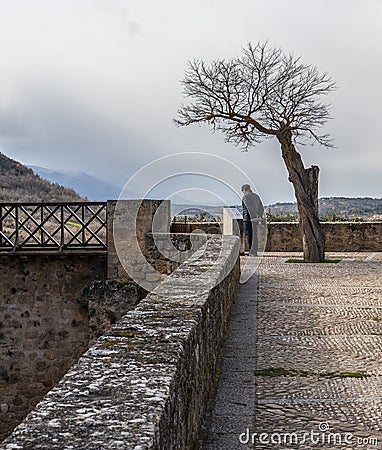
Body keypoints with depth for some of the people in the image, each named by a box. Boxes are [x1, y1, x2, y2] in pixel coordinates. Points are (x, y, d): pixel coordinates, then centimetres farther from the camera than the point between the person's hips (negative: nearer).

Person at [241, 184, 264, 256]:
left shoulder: (245, 197, -6)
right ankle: (254, 252, 12)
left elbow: (249, 207, -20)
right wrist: (259, 217, 3)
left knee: (249, 235, -4)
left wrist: (255, 216, -22)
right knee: (254, 235, 11)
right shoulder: (256, 196, 17)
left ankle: (251, 251, -8)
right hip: (255, 219, 7)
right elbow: (261, 208, 11)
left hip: (248, 219, -7)